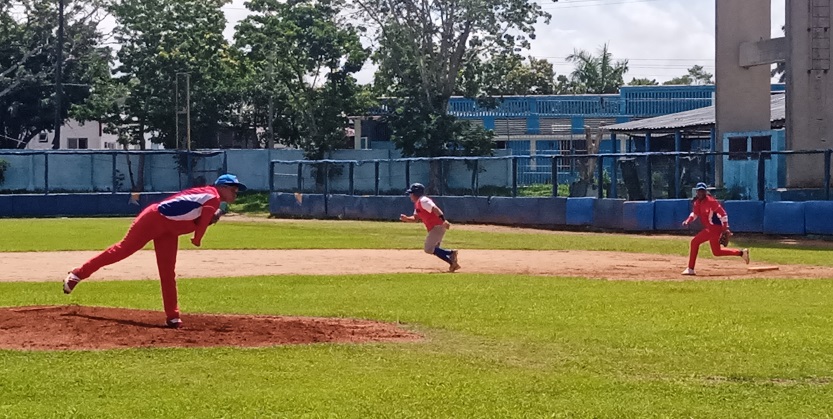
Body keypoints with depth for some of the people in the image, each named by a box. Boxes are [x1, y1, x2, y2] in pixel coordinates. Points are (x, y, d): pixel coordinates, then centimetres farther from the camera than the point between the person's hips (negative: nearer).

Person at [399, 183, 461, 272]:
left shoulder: (423, 201, -11)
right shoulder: (417, 204, 21)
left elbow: (435, 209, -25)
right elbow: (415, 218, 24)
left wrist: (443, 220, -38)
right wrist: (406, 219, 4)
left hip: (437, 226, -11)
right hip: (433, 228, 11)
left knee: (429, 249, -13)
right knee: (433, 250, 14)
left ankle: (451, 253, -15)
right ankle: (452, 263, 8)